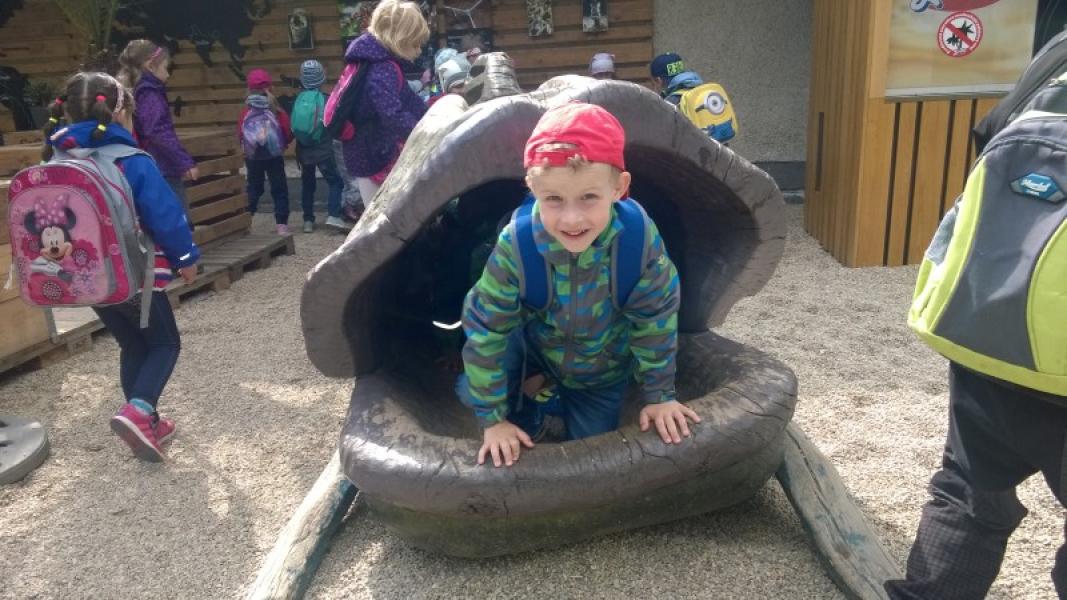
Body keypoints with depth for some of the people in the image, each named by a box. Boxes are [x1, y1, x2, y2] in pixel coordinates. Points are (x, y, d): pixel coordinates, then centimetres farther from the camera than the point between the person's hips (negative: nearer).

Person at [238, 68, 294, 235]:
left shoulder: (247, 111, -4)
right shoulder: (276, 110, -10)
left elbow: (239, 133, -3)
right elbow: (288, 131, -9)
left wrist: (247, 146, 14)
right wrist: (283, 144, 9)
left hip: (252, 156, 3)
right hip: (274, 155, -3)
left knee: (254, 187, 16)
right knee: (279, 188, 5)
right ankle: (281, 223, -1)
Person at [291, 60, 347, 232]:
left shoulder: (297, 101, 0)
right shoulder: (326, 99, -9)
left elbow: (291, 126, 6)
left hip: (303, 151, 4)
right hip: (323, 150, -4)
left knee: (307, 184, 14)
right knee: (335, 182, 3)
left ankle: (308, 221, 13)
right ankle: (333, 216, -14)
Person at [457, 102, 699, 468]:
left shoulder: (640, 239, -34)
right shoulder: (515, 246, -34)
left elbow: (655, 320, -18)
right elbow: (484, 328, -24)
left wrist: (659, 395, -9)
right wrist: (494, 419, -20)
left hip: (602, 368, 0)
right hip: (534, 347, 0)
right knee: (469, 391, -18)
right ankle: (528, 404, 12)